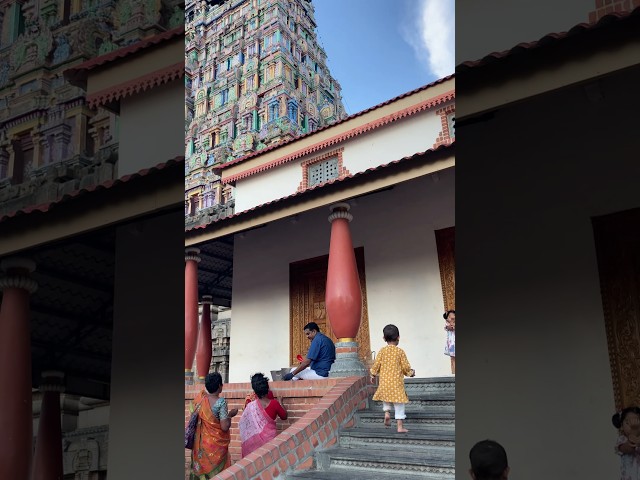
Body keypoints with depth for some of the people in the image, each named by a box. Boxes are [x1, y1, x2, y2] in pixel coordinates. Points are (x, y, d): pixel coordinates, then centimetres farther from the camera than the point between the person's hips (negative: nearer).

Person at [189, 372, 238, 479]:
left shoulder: (199, 398, -6)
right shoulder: (220, 402, -22)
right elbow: (225, 427, -23)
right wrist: (230, 415, -7)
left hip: (200, 444, 5)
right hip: (216, 446, -5)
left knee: (200, 469, 19)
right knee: (216, 472, 10)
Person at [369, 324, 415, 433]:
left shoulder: (382, 351, 0)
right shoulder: (400, 351, -5)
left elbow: (376, 364, 2)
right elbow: (405, 367, -3)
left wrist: (373, 375, 18)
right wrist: (411, 372, 18)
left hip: (384, 381, 2)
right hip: (397, 381, -2)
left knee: (385, 397, 27)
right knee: (399, 404, 3)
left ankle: (387, 412, 3)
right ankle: (400, 426, 3)